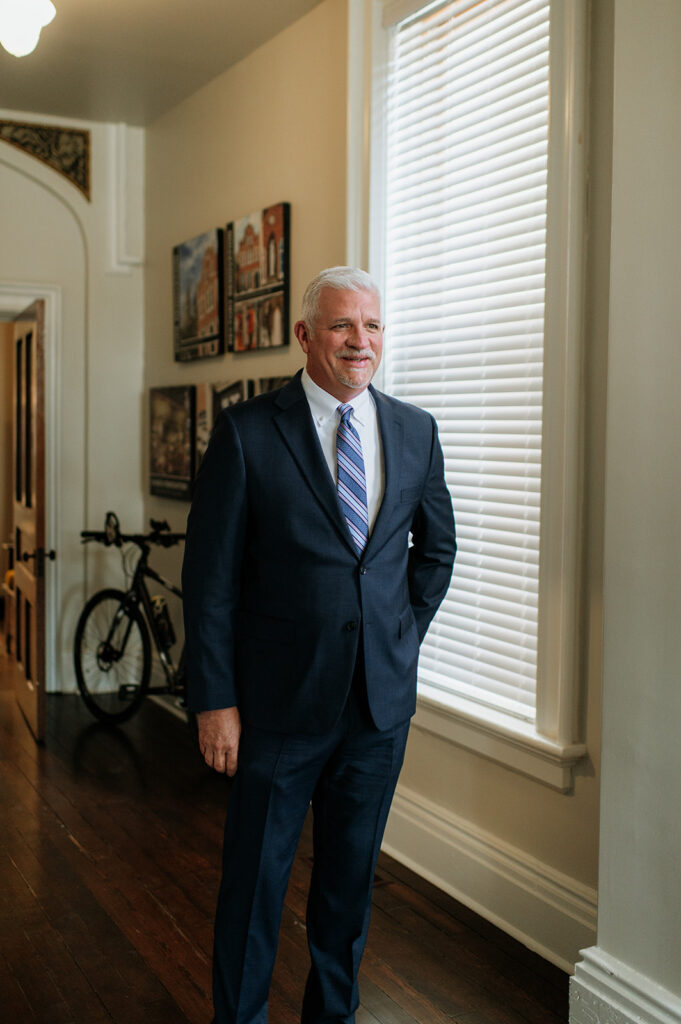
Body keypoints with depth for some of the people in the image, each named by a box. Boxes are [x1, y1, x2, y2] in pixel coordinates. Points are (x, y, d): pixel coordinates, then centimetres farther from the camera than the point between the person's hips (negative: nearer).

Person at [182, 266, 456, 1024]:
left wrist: (404, 636, 9)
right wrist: (215, 700, -10)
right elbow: (209, 575, -8)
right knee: (256, 876, 10)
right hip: (281, 700, -3)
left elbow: (437, 547, 18)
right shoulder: (246, 431, -9)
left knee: (351, 874, 18)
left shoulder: (416, 431, 4)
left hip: (383, 699, 4)